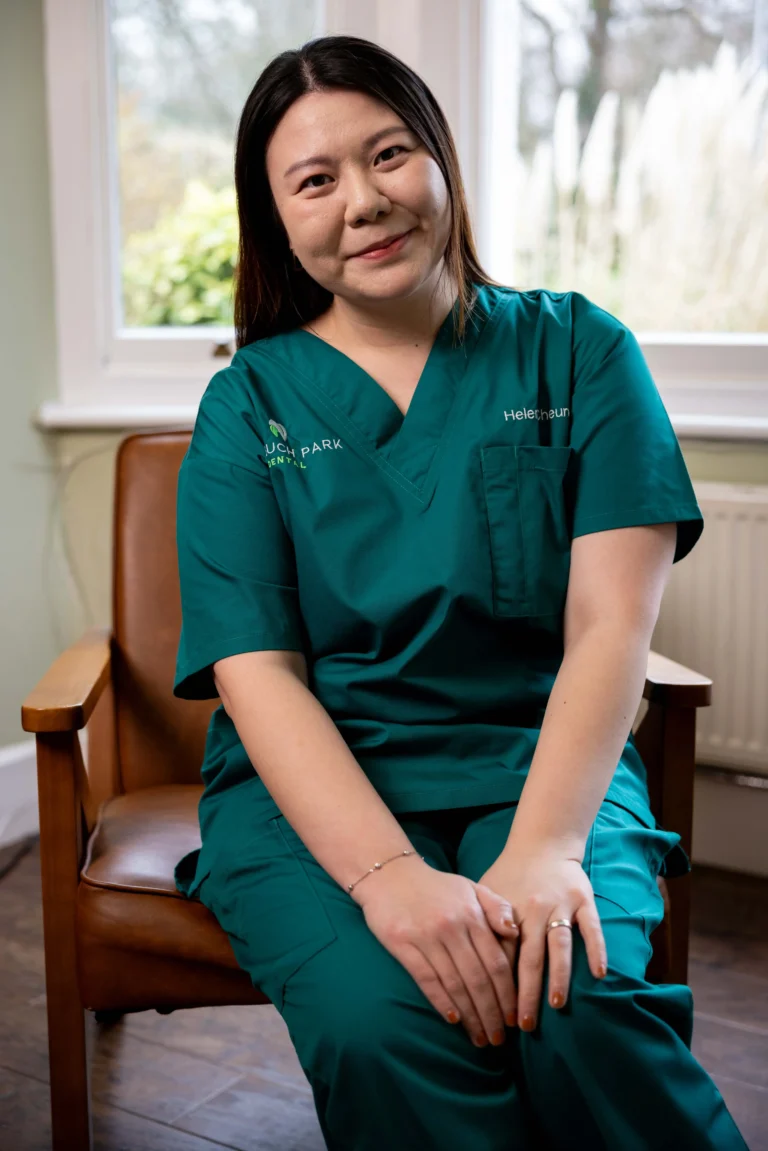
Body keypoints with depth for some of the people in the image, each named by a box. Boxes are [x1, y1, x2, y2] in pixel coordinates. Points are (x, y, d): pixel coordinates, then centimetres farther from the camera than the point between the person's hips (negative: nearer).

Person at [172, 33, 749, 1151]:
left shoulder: (578, 351, 5)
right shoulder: (248, 406, 5)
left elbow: (612, 623, -5)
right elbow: (257, 671, -6)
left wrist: (543, 848, -21)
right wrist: (388, 875, -22)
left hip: (541, 762, 1)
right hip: (315, 787, 0)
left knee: (581, 1007, -29)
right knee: (380, 1026, -30)